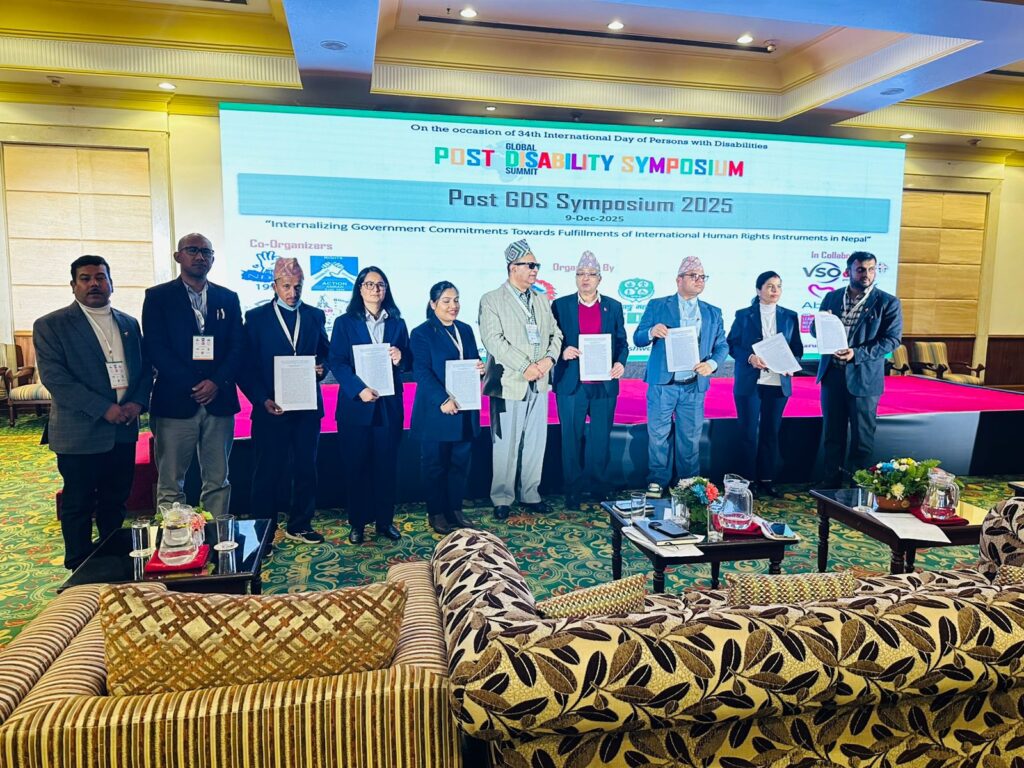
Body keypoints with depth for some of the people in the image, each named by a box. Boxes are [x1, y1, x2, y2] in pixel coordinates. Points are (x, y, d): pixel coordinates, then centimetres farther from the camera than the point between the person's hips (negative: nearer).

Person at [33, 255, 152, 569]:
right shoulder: (50, 325, -4)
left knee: (115, 503, 15)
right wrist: (104, 408, -19)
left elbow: (146, 367, 12)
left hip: (124, 431, 5)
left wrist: (138, 402, -7)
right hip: (80, 434, -4)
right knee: (78, 506, 7)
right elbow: (54, 377, -13)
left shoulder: (129, 323, 12)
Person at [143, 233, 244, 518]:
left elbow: (238, 346, 6)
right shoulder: (158, 297, 4)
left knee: (218, 481, 8)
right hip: (175, 402, -2)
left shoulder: (228, 298, 13)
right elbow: (155, 349, -4)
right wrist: (193, 386, -12)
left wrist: (217, 382, -10)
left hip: (219, 401, 3)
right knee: (170, 484, 3)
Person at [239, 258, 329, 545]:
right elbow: (246, 366, -3)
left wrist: (321, 367, -9)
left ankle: (300, 525, 26)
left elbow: (325, 353, 15)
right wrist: (263, 399, -14)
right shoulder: (256, 317, 0)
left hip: (308, 406, 3)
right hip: (271, 408, -3)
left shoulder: (315, 316, 8)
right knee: (267, 471, 4)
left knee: (306, 467, 11)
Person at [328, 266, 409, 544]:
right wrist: (359, 389, -19)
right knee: (356, 464, 4)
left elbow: (409, 362, 12)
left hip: (389, 404, 2)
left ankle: (385, 520, 17)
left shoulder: (397, 323, 11)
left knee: (386, 464, 5)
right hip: (355, 404, -2)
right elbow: (336, 362, -6)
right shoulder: (345, 322, 3)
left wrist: (400, 358, -12)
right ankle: (357, 522, 16)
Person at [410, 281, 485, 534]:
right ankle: (436, 514, 17)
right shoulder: (421, 333, -5)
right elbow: (422, 372, -13)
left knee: (460, 462, 11)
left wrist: (480, 368, -7)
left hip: (465, 411, 6)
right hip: (436, 412, -5)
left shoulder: (465, 330, 13)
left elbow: (474, 362, 18)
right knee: (435, 465, 5)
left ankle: (455, 509, 23)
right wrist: (443, 400, -24)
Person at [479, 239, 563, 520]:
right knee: (506, 444, 0)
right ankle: (502, 499, 13)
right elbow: (494, 340, -13)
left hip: (539, 383, 6)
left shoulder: (542, 301, 16)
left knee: (536, 442, 10)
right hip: (509, 383, -5)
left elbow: (555, 333, 14)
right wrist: (525, 367, -17)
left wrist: (549, 358, -7)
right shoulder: (491, 300, -3)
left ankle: (530, 495, 22)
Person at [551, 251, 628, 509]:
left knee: (602, 438, 7)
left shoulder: (613, 307, 10)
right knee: (571, 438, 3)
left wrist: (620, 363, -8)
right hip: (571, 383, -1)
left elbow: (622, 342, 11)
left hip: (605, 383, 2)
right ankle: (572, 491, 14)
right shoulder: (560, 305, 4)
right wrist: (562, 352, -15)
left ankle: (599, 488, 20)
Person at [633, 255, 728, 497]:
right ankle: (657, 481, 14)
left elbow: (722, 346, 11)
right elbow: (638, 339, 2)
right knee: (658, 434, 2)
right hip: (662, 384, -2)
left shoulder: (713, 313, 12)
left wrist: (712, 363, -10)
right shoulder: (657, 306, 4)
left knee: (690, 437, 8)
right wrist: (652, 332, -20)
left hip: (694, 386, 2)